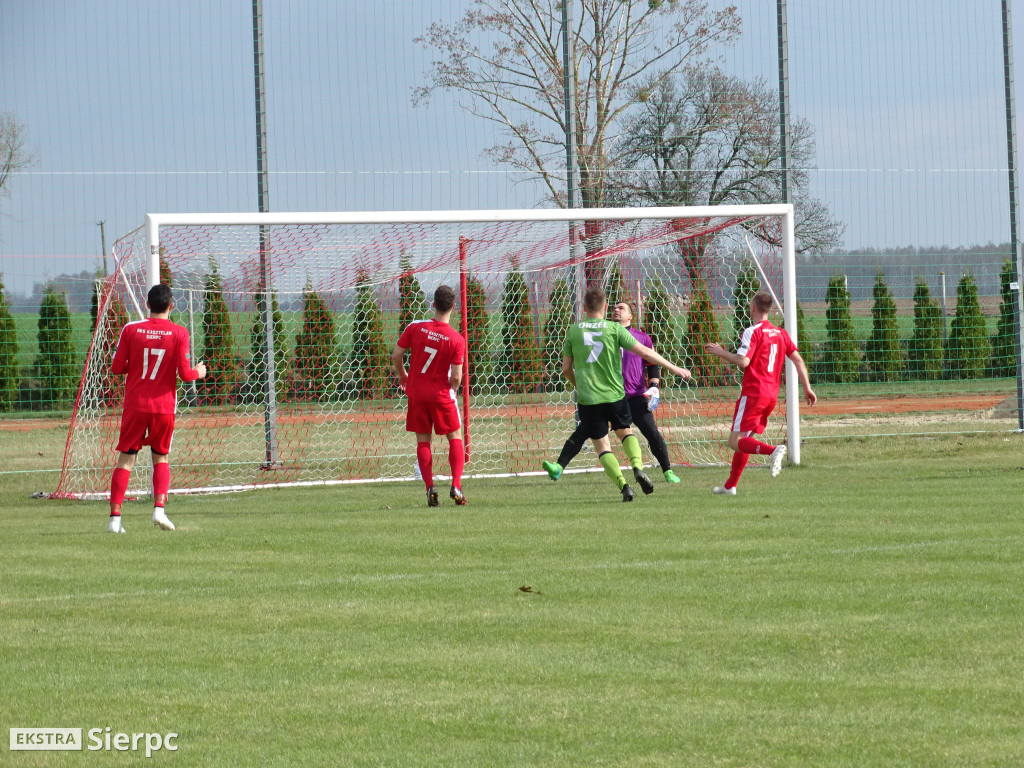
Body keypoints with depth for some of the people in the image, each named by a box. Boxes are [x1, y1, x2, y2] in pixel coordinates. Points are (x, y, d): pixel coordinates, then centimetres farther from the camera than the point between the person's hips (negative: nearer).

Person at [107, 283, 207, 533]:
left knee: (126, 458, 5)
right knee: (160, 458, 15)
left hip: (135, 405, 0)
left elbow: (117, 368, 1)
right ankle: (159, 508, -4)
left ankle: (115, 516, -4)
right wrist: (199, 372, 15)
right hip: (164, 406, 0)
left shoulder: (130, 330, -3)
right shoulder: (179, 334, -6)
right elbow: (185, 374, -7)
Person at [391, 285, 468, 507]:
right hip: (441, 394, -2)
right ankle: (456, 485, 0)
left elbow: (396, 356, -4)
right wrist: (452, 390, 9)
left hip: (416, 393, 2)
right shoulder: (457, 340, -13)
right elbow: (456, 376, -14)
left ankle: (430, 487, 0)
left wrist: (402, 375, 16)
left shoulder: (415, 327, -9)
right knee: (455, 436, 13)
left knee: (423, 440, 11)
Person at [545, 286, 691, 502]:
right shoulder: (614, 329, -3)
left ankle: (623, 485, -9)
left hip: (588, 399, 0)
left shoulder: (573, 332, 1)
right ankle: (637, 466, -4)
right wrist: (673, 368, 4)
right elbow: (644, 352, -5)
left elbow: (566, 369, 7)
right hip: (615, 395, 0)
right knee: (625, 432, 23)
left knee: (602, 446, 8)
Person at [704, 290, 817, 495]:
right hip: (772, 394, 8)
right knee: (743, 440, 17)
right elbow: (798, 360, 11)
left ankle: (773, 451, -33)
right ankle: (730, 486, 19)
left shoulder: (752, 332, -10)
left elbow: (743, 361, -22)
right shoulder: (780, 333, 12)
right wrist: (807, 388, 15)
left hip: (753, 393, -8)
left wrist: (721, 352, -7)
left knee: (736, 442, -9)